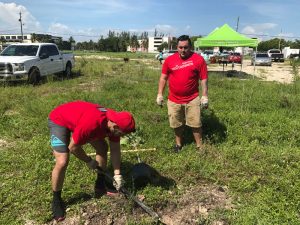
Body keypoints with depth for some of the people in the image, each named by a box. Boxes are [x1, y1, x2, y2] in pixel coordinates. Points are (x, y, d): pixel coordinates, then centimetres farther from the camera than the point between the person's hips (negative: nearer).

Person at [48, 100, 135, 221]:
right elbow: (73, 147, -26)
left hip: (77, 117, 7)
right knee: (62, 162, -19)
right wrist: (89, 161, -10)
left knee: (103, 147, 5)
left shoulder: (115, 121, -19)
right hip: (59, 120, -7)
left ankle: (100, 186, 21)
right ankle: (56, 201, 5)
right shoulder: (90, 124, -42)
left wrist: (117, 174, -5)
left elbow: (115, 149, -5)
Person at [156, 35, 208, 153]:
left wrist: (204, 96, -5)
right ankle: (178, 143, 36)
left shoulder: (198, 59, -6)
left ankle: (200, 146, 22)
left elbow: (204, 79, -2)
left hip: (192, 99, -2)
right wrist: (160, 94, 2)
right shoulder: (169, 60, -1)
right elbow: (163, 77, 6)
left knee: (196, 124, 6)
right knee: (176, 124, 15)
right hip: (174, 100, 2)